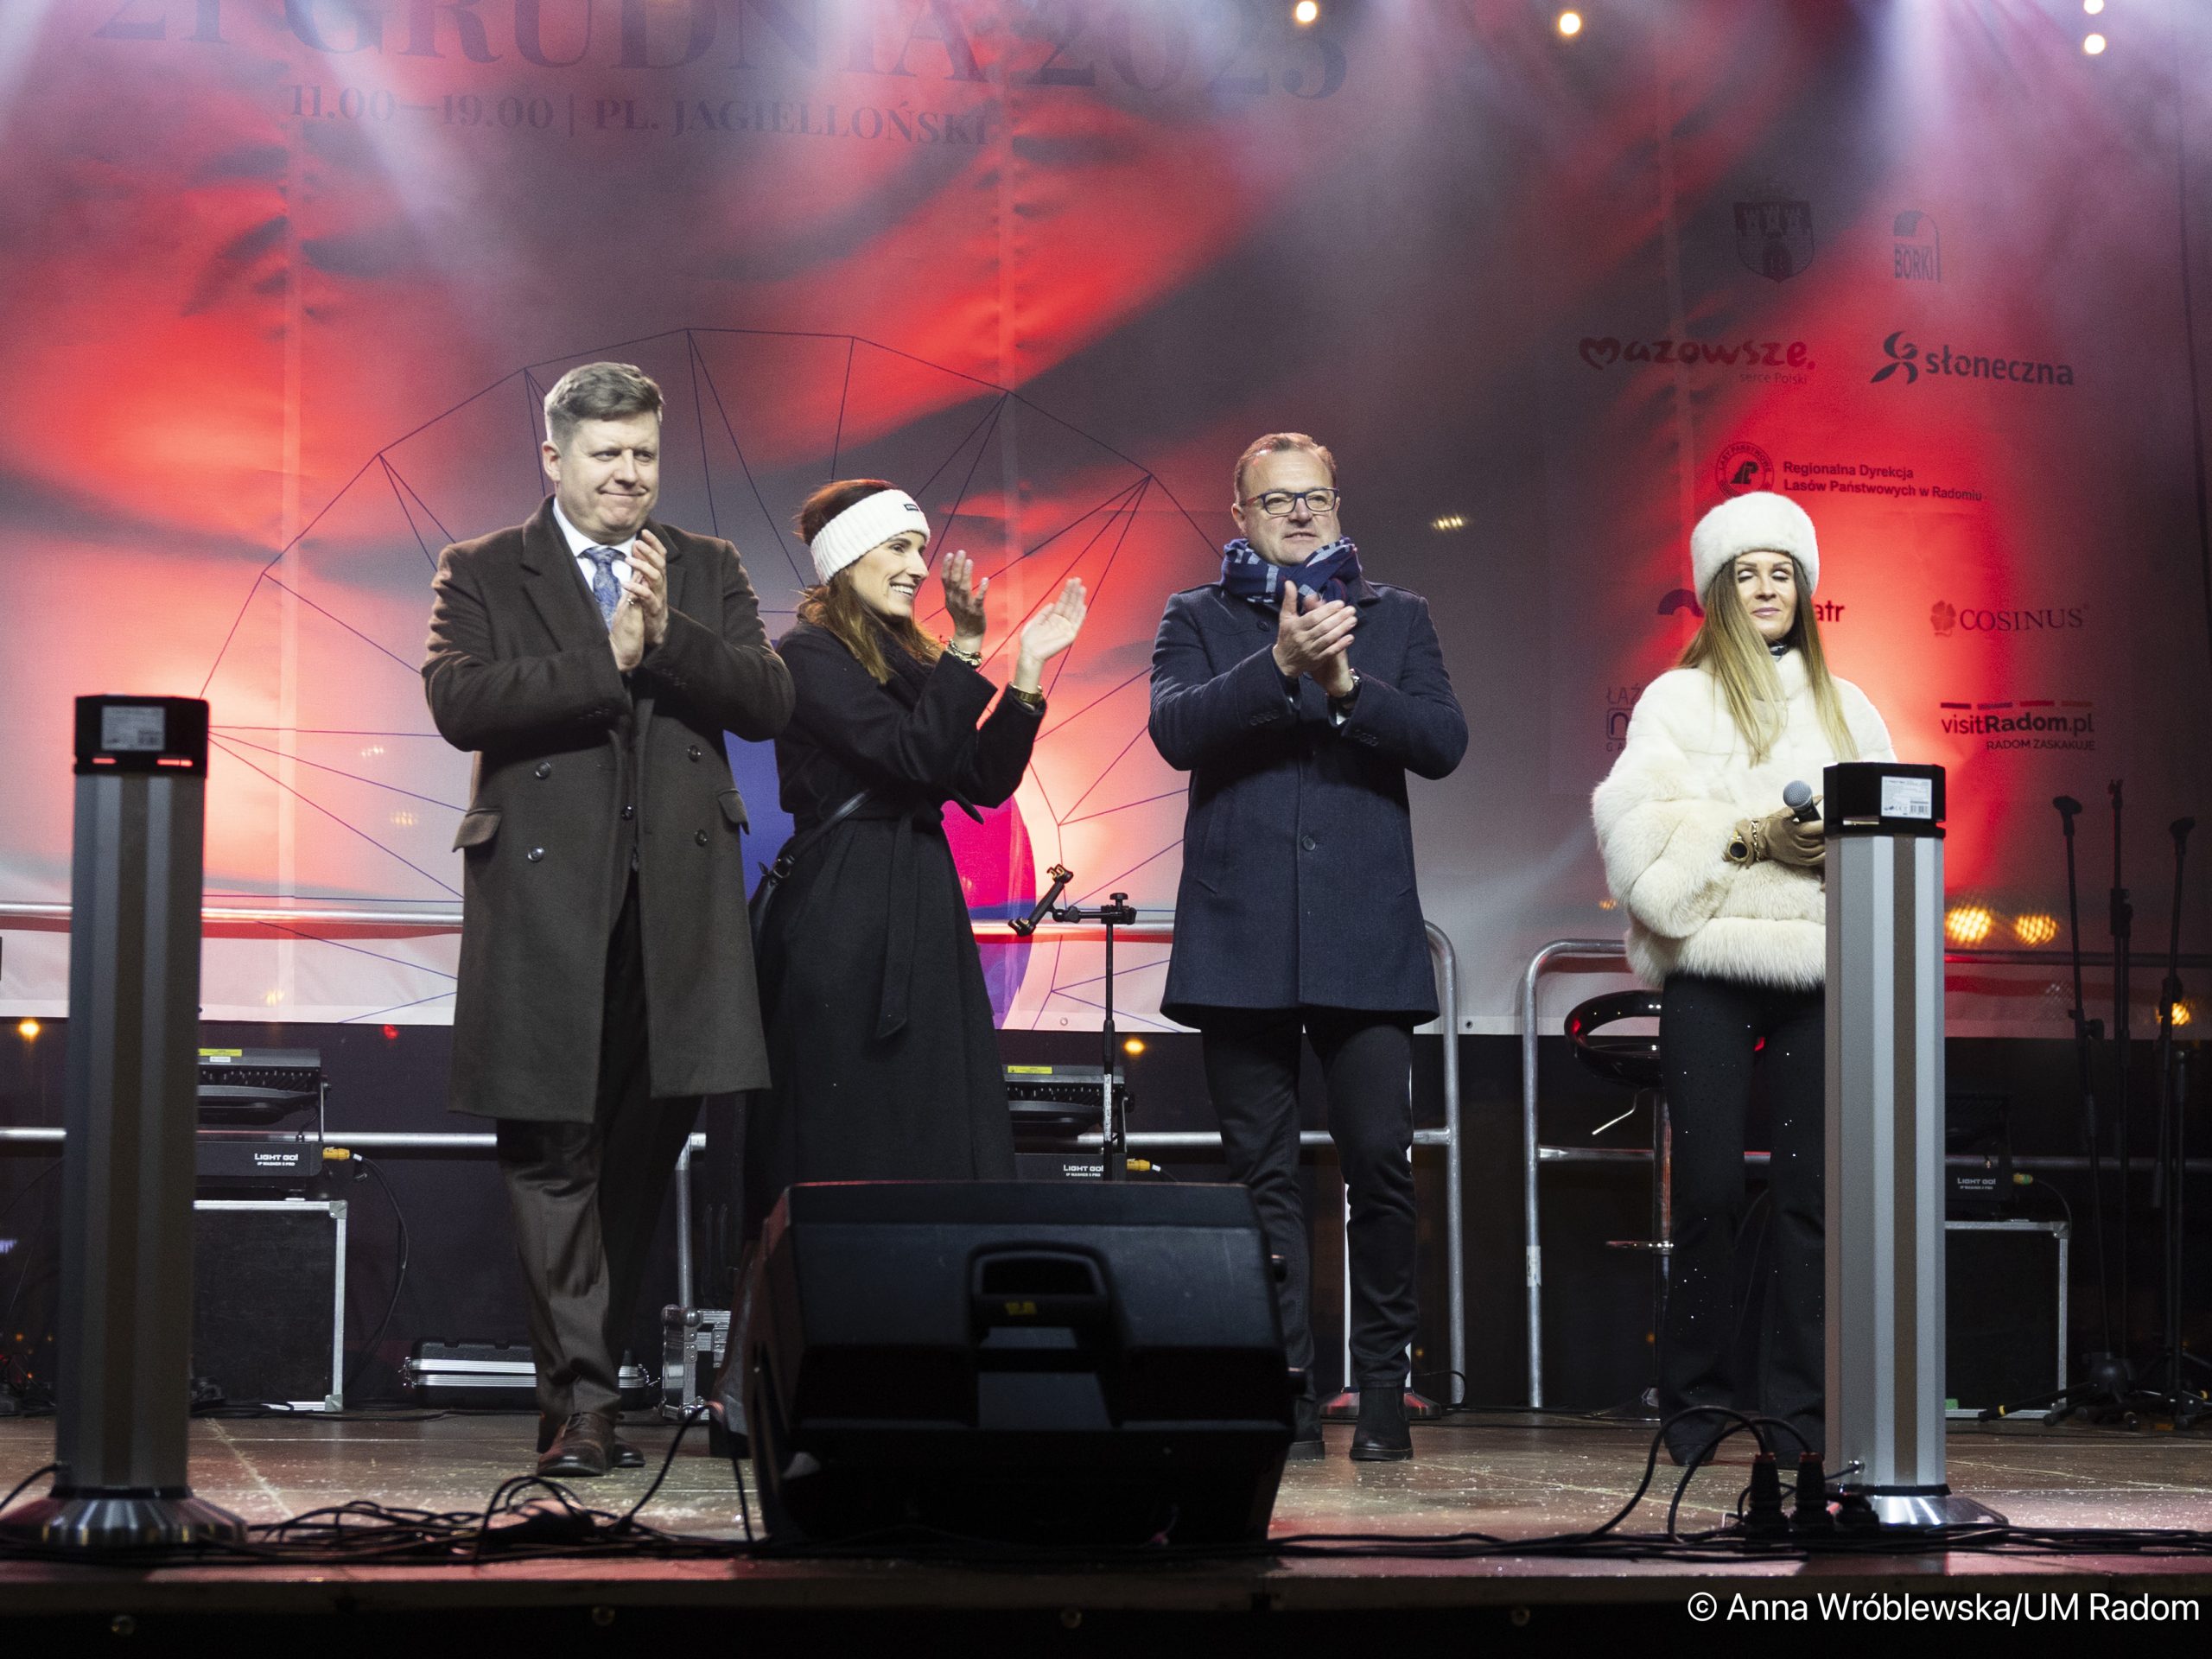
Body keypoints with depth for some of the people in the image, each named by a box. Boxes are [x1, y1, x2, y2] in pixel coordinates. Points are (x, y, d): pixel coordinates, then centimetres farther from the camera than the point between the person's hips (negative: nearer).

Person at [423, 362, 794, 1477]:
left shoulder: (708, 573, 15)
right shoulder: (483, 575, 7)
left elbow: (768, 703, 3)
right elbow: (459, 702, -10)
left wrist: (669, 634, -11)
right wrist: (605, 659, -14)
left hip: (677, 903, 3)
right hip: (545, 902, -3)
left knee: (646, 1146, 5)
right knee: (553, 1154, -5)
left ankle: (585, 1375, 18)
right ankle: (581, 1399, -3)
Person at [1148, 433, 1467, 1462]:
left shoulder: (1396, 620, 14)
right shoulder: (1199, 621, 10)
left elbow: (1444, 742, 0)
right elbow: (1176, 730, -8)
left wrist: (1346, 684, -15)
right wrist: (1282, 663, -20)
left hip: (1364, 940, 0)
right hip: (1242, 940, 0)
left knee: (1381, 1164, -6)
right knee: (1265, 1176, 1)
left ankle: (1383, 1391, 5)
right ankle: (1288, 1398, 5)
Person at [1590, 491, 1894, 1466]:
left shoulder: (1845, 707, 19)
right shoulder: (1678, 700, 9)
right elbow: (1640, 828, -4)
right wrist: (1750, 838, -13)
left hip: (1820, 973, 3)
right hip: (1711, 970, -3)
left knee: (1810, 1190, -2)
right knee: (1709, 1186, -6)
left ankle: (1798, 1404, 3)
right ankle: (1700, 1400, 3)